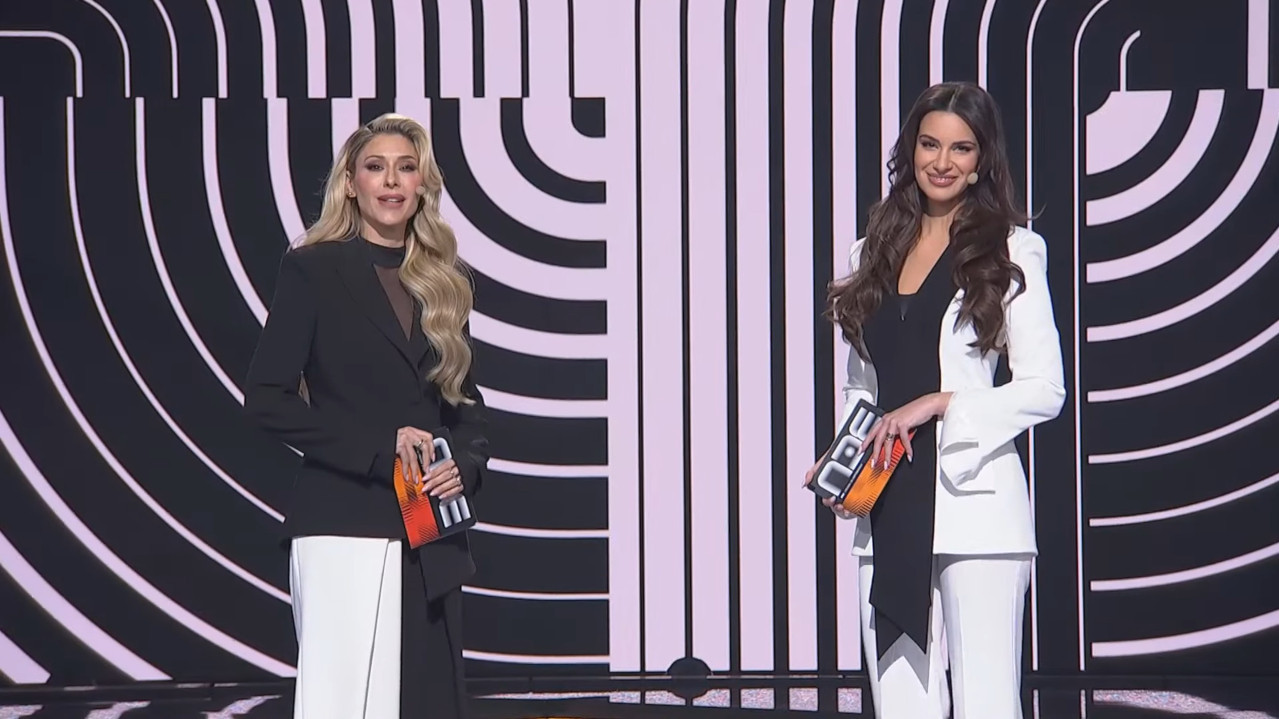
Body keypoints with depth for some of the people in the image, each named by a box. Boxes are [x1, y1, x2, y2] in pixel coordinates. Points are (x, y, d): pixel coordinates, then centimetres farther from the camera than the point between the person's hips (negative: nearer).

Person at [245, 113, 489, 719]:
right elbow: (266, 399, -7)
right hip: (344, 528, -5)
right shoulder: (314, 270, -1)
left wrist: (465, 465, -1)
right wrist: (381, 444, -13)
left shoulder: (442, 282, 15)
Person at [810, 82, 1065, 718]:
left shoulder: (1010, 252, 0)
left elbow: (1044, 388, -4)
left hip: (974, 504, -5)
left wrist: (940, 404, -13)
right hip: (886, 513, 5)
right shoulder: (876, 253, 16)